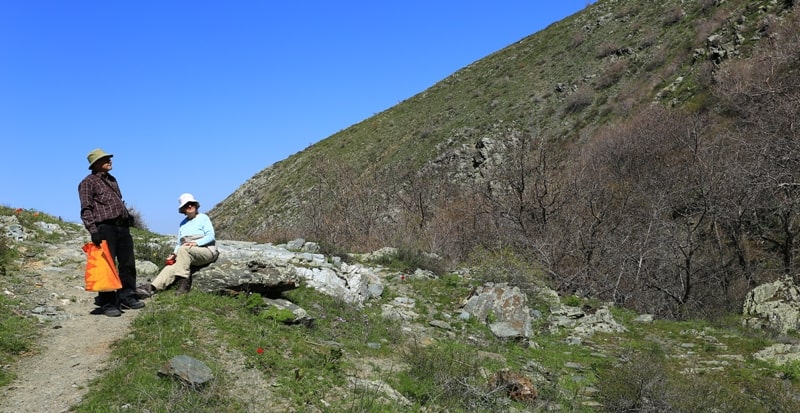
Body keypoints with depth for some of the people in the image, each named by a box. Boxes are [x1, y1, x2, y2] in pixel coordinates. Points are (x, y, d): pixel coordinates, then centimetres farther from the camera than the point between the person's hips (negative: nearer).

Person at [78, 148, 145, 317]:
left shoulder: (112, 179, 21)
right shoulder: (88, 182, -2)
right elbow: (86, 210, -9)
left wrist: (127, 216, 18)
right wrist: (93, 230, -17)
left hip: (122, 226, 7)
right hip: (104, 228, -7)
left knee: (128, 264, 8)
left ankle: (127, 297, 18)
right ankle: (107, 303, 1)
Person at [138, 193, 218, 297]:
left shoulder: (203, 218, 7)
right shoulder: (183, 223, 23)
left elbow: (211, 236, -5)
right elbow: (179, 243, 19)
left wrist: (196, 243, -21)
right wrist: (174, 254, -1)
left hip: (206, 251, -5)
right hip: (187, 255, 5)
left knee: (183, 249, -34)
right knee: (171, 267, -22)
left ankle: (184, 283, -36)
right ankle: (151, 288, -40)